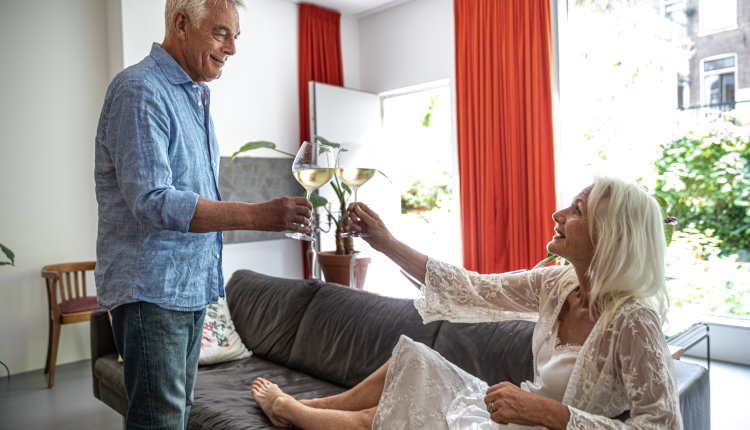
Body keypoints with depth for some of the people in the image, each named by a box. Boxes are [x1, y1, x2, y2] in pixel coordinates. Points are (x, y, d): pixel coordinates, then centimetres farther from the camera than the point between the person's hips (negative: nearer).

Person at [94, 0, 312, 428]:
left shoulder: (197, 95, 14)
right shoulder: (140, 89, -15)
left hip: (192, 284, 9)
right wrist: (257, 215, -30)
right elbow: (152, 202, -25)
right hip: (151, 289, -9)